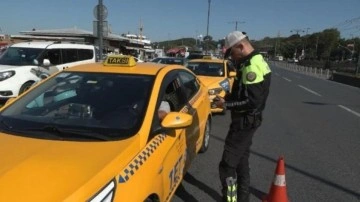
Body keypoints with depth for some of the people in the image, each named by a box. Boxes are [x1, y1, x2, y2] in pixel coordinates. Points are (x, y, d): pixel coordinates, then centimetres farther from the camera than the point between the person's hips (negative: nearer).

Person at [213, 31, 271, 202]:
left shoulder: (251, 67, -23)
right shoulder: (258, 61, 10)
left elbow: (252, 102, -27)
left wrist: (226, 104, -18)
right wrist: (229, 97, 4)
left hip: (244, 121, -11)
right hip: (249, 120, 11)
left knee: (227, 166, -5)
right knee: (242, 162, 20)